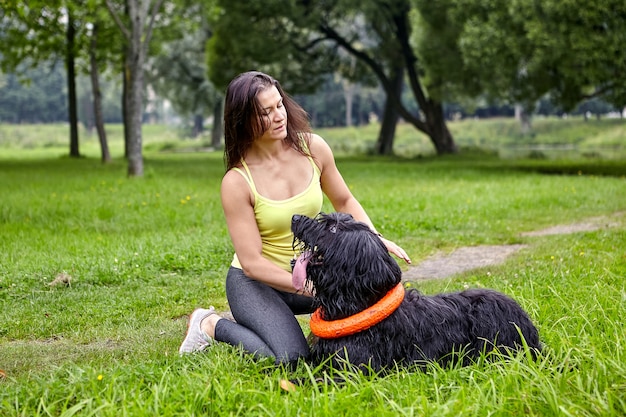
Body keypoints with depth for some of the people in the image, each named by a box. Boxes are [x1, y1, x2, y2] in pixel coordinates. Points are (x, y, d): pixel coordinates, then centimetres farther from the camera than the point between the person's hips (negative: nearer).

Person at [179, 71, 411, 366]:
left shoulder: (313, 147, -8)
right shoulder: (237, 182, -20)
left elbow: (344, 202, 8)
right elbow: (252, 263, -21)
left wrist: (376, 239, -10)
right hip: (255, 282, -5)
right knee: (291, 358, -27)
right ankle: (212, 325, 1)